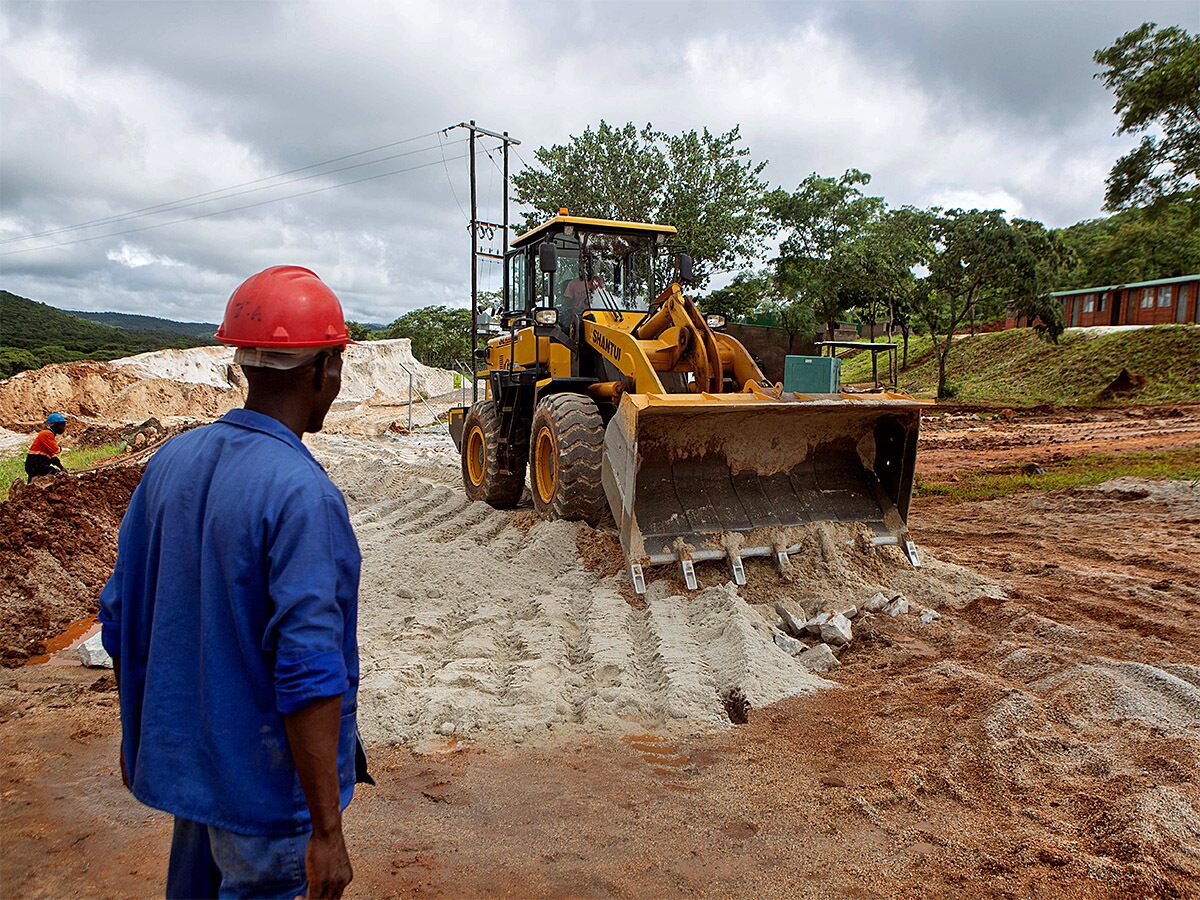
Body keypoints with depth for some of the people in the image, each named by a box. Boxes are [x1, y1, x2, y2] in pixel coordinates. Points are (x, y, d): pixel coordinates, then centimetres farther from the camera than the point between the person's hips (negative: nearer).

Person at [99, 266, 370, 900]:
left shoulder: (171, 461, -3)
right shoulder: (302, 495, -27)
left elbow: (122, 618, 6)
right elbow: (309, 672, -29)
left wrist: (137, 732, 19)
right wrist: (327, 831, -21)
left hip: (180, 754, 7)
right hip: (266, 780, -7)